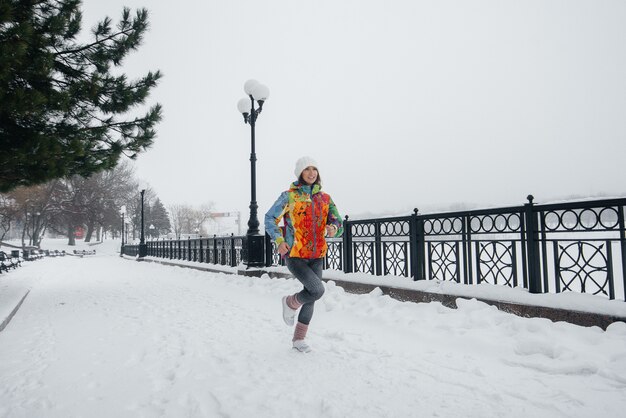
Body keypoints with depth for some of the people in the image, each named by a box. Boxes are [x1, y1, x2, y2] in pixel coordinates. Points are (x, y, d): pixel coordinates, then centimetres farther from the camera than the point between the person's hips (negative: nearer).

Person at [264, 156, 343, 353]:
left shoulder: (325, 198, 8)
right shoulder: (289, 196, -4)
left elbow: (338, 222, 9)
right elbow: (270, 218, 1)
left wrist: (333, 228, -16)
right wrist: (279, 241, -12)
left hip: (316, 256, 5)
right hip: (294, 255, -5)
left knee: (311, 297, 9)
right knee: (317, 290, -19)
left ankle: (299, 338, 27)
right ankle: (291, 303, 13)